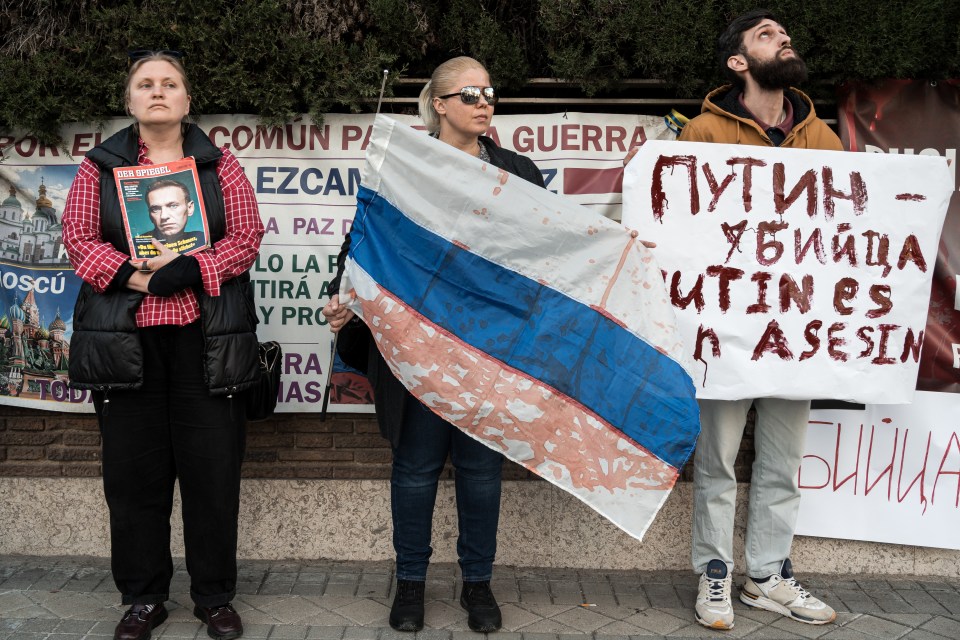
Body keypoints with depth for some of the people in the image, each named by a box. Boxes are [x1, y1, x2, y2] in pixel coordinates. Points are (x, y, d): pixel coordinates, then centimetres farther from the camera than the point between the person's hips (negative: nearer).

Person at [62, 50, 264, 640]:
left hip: (205, 341, -1)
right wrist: (135, 277, -12)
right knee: (134, 471, 6)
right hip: (123, 341, 1)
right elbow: (79, 237, 3)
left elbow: (247, 238, 0)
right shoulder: (100, 167, 11)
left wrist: (187, 270, -14)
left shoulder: (220, 165, 8)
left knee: (213, 469, 2)